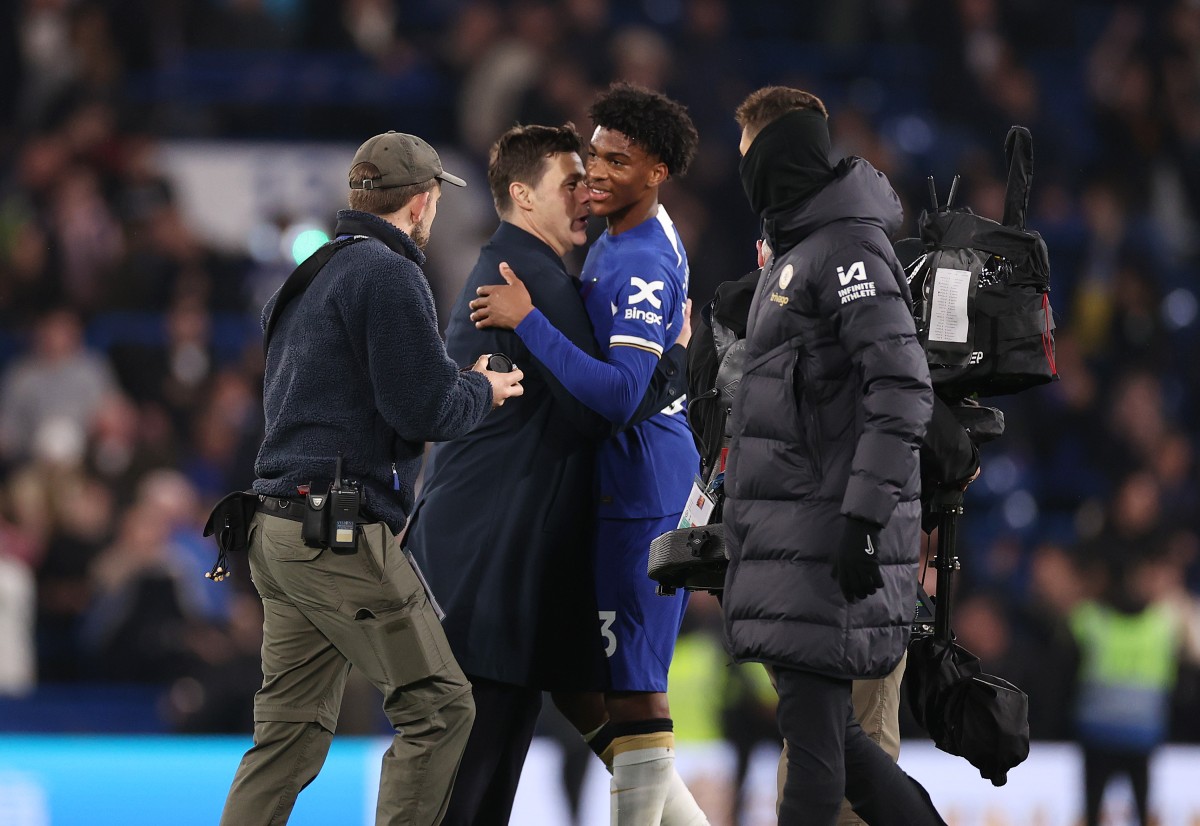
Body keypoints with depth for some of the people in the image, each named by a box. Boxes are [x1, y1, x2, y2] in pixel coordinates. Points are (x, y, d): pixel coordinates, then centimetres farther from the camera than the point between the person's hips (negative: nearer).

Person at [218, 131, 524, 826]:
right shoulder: (388, 275, -10)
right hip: (342, 535, -10)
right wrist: (483, 391, 4)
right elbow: (426, 409, -17)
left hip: (278, 533, 10)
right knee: (439, 707, -5)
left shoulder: (310, 273, 20)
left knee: (291, 729, 10)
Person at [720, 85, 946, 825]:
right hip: (788, 535, 10)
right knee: (821, 728, 9)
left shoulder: (849, 247, -11)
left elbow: (903, 390, -20)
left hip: (829, 534, -10)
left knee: (813, 730, -9)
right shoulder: (792, 256, 20)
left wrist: (864, 517, -25)